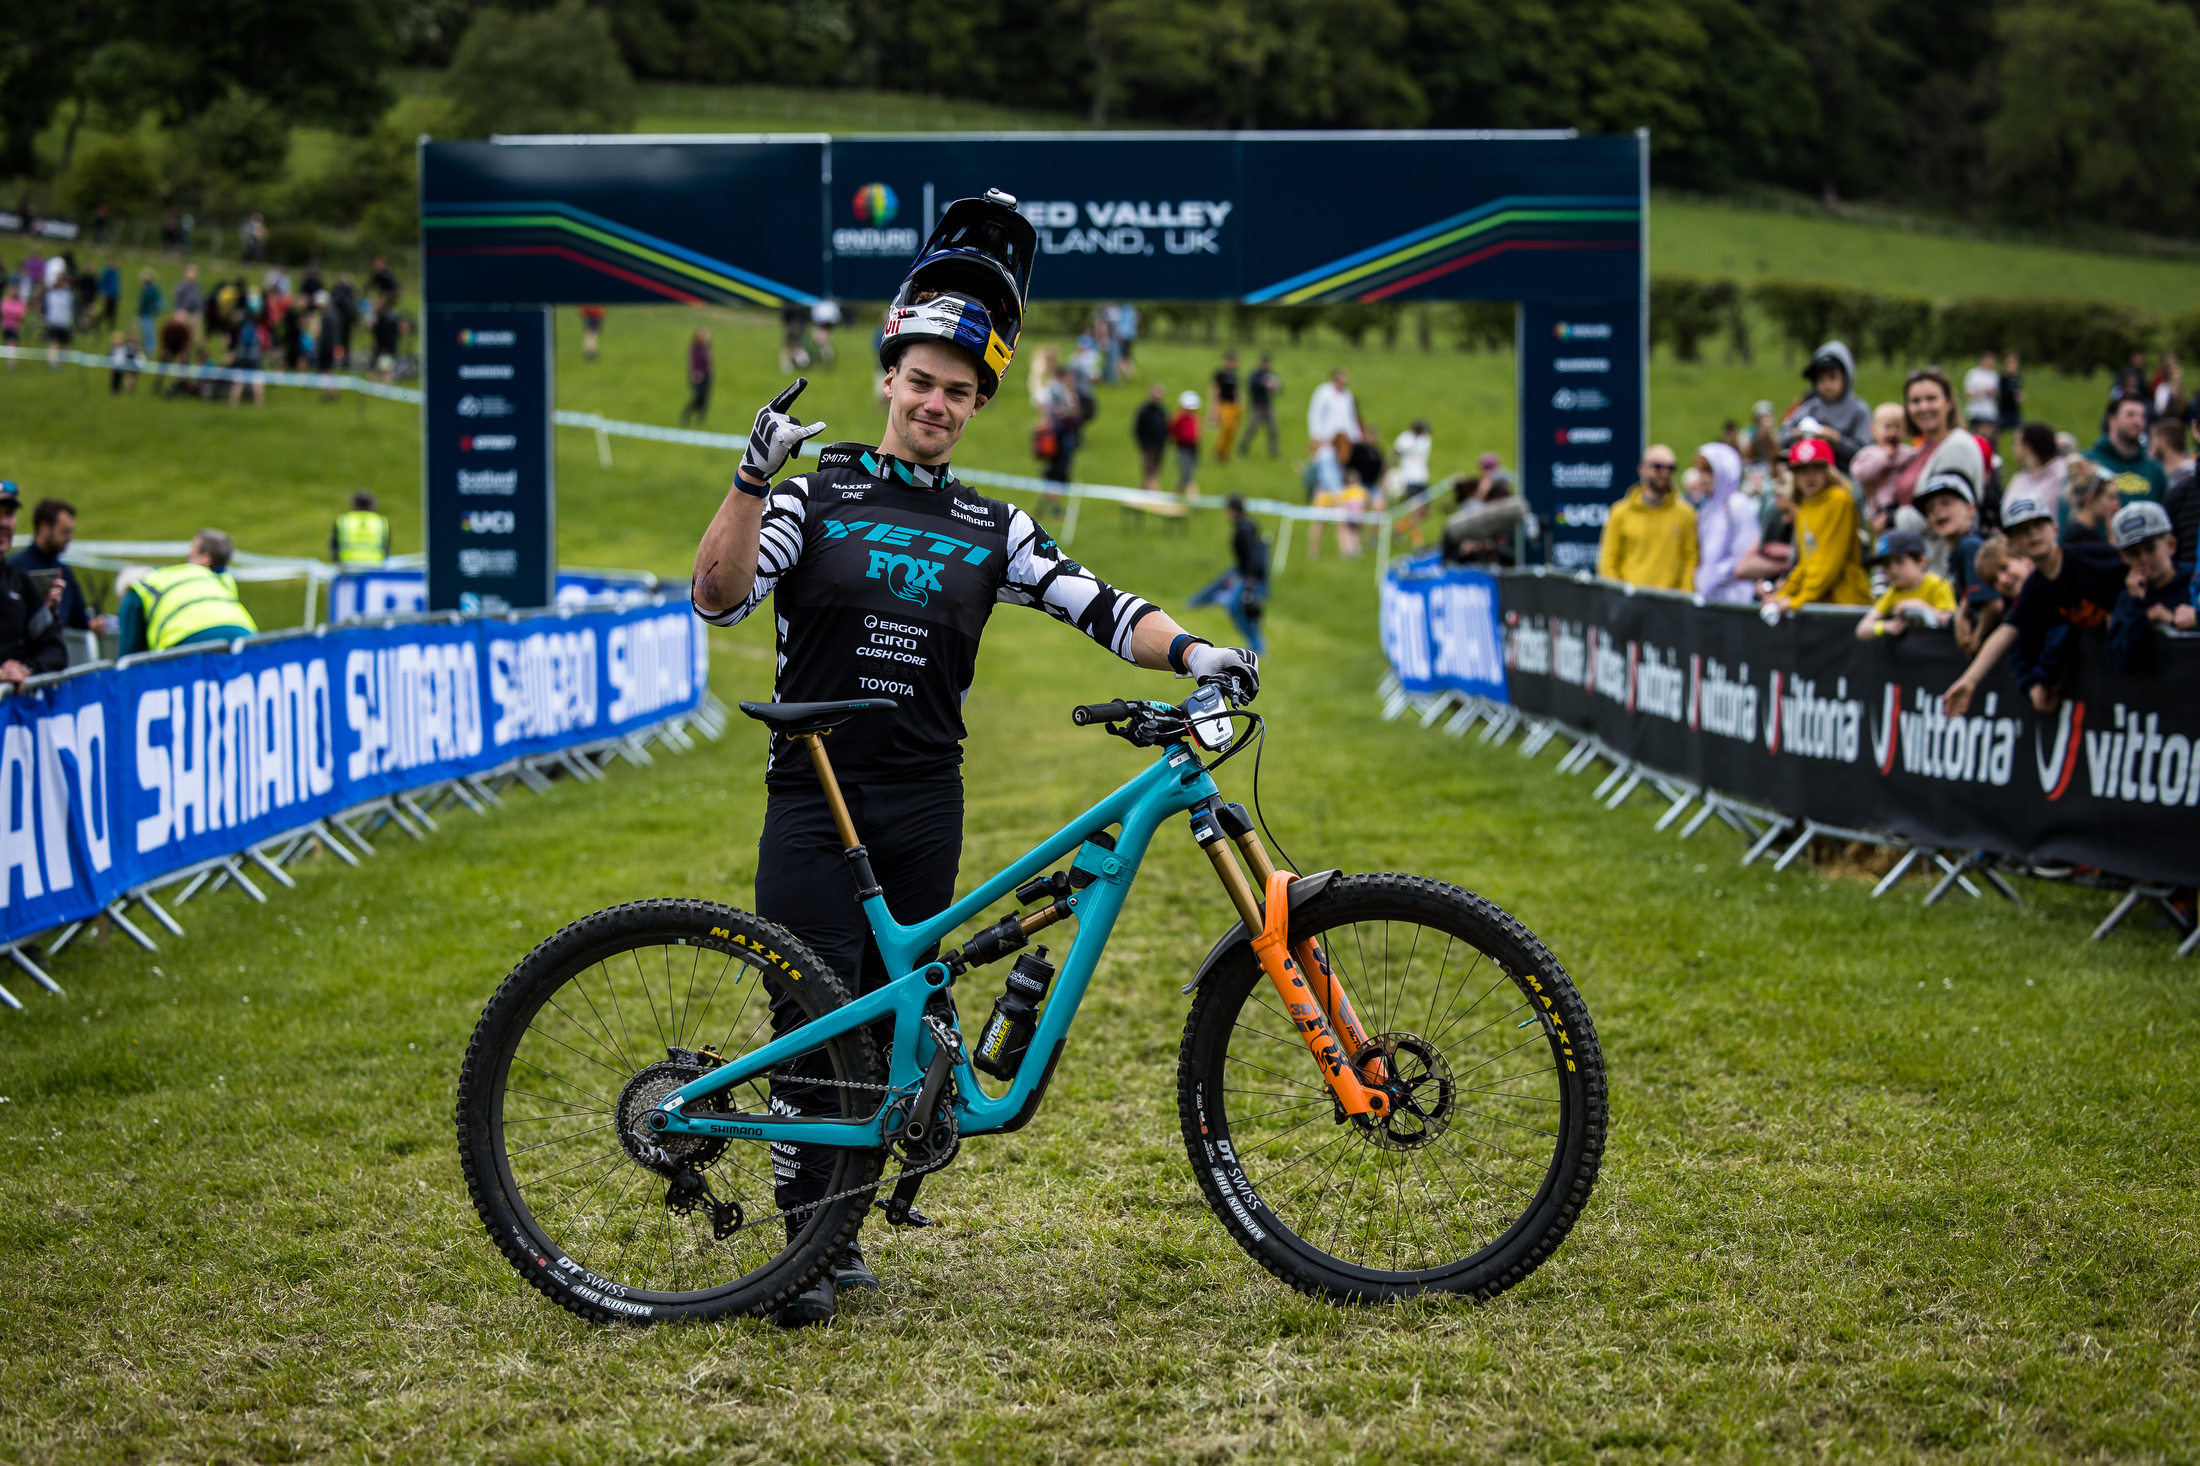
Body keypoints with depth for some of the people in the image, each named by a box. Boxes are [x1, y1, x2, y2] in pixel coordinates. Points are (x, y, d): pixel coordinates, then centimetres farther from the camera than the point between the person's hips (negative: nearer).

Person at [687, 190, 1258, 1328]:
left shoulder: (990, 530, 11)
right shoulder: (817, 494, 2)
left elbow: (1096, 605, 3)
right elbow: (719, 597, -11)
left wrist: (1193, 649, -15)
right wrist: (753, 477, -24)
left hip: (924, 808, 3)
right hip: (815, 799, -3)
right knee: (814, 1022, -7)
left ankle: (844, 1222, 20)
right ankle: (805, 1241, 0)